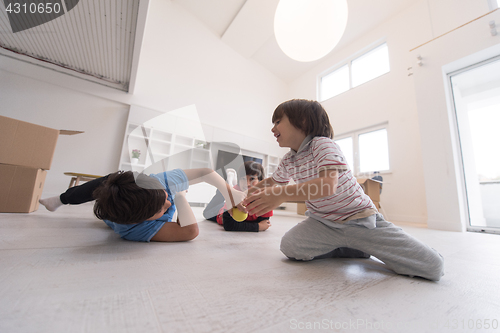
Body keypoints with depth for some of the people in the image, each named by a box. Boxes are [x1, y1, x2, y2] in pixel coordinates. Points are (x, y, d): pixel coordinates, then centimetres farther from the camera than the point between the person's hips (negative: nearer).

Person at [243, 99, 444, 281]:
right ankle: (353, 247, 5)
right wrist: (249, 193, 18)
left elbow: (328, 186, -36)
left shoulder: (322, 144, -19)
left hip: (359, 219, -5)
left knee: (433, 266, -16)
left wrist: (281, 194, -40)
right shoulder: (288, 161, 2)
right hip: (322, 222, 6)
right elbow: (272, 181, 22)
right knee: (289, 246, -20)